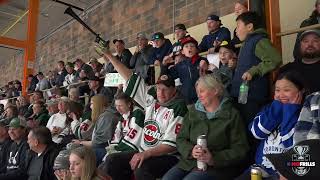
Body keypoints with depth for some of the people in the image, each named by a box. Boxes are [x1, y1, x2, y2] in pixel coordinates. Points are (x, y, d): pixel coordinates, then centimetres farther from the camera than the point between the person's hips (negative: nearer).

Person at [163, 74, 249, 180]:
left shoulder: (232, 115, -1)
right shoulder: (193, 111, 13)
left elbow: (240, 150, -5)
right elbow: (181, 139, 10)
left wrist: (214, 158, -18)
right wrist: (191, 151, -11)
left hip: (217, 166, -4)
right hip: (189, 162, 4)